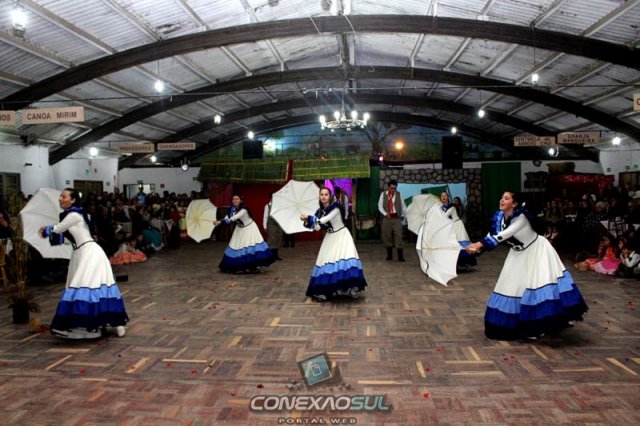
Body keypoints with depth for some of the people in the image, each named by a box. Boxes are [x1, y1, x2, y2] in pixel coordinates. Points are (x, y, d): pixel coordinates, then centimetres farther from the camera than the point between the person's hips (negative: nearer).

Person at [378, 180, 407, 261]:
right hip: (387, 218, 1)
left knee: (398, 236, -7)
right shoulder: (383, 194, 3)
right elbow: (380, 206, 1)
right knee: (387, 236, 5)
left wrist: (404, 215, 7)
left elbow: (403, 206, 12)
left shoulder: (399, 195, 4)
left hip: (396, 218, -1)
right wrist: (385, 214, -12)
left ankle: (400, 256, -5)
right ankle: (389, 255, 17)